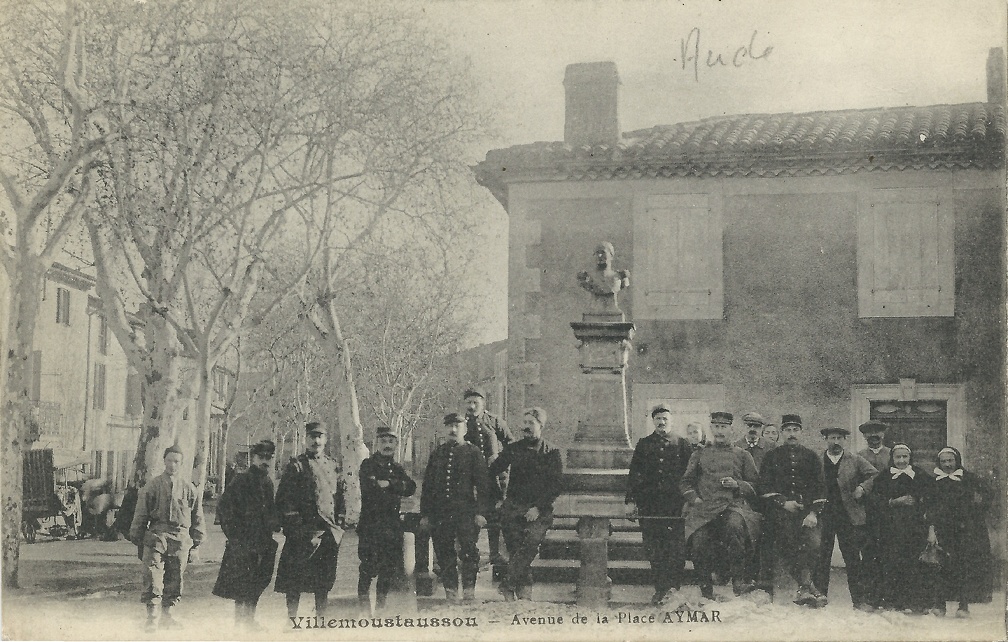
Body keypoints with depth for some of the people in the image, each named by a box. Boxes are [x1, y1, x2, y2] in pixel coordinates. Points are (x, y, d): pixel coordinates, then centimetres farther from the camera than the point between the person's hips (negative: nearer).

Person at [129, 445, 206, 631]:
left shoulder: (189, 489, 11)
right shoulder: (152, 486, 5)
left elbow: (197, 519, 15)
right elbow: (140, 516, 7)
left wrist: (195, 544, 12)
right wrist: (138, 540, 4)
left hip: (181, 539, 2)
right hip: (156, 537, -2)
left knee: (175, 579, 6)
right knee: (153, 578, -9)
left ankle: (167, 616, 17)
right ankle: (152, 617, -4)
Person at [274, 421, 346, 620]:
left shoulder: (333, 466, 14)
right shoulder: (296, 466, -2)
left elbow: (341, 497, 17)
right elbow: (284, 499, -6)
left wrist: (340, 525, 8)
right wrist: (293, 526, -13)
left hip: (329, 532, 5)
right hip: (303, 532, -5)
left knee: (325, 580, 9)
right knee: (294, 581, -2)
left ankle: (321, 618, 18)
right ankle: (292, 618, 6)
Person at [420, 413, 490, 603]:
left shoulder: (473, 453, 5)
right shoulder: (438, 453, 16)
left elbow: (483, 484, 0)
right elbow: (427, 485, 16)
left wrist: (481, 512, -9)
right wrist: (425, 514, 9)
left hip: (465, 510, -3)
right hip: (441, 512, 3)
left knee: (468, 550, -10)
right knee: (444, 553, 3)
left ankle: (469, 590, -3)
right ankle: (450, 592, 10)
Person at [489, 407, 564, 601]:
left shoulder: (551, 453, 5)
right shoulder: (513, 449, 11)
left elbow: (556, 485, -1)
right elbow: (492, 471, 14)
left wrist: (538, 508, -10)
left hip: (539, 510, -2)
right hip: (513, 508, 2)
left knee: (529, 546, -22)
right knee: (516, 550, -6)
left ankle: (507, 586, -21)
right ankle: (523, 590, 1)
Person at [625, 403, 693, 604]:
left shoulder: (682, 445, 9)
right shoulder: (643, 445, 14)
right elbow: (634, 474, 11)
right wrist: (631, 501, 3)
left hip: (675, 504, -2)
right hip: (649, 504, 2)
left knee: (676, 548, -9)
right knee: (653, 549, 1)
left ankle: (673, 586, -9)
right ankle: (660, 589, 5)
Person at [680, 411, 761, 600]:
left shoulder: (742, 455, 19)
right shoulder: (699, 455, 22)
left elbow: (756, 485, 17)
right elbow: (686, 482, 21)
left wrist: (737, 485, -2)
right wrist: (694, 498, 2)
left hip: (734, 506, -1)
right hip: (704, 507, 2)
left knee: (735, 525, -35)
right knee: (699, 539, -23)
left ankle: (738, 580, -29)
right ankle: (706, 589, -6)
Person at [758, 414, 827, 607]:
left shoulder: (811, 456, 15)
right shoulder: (772, 456, 12)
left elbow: (818, 486, 10)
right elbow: (765, 486, 5)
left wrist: (813, 512, -3)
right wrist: (783, 502, -8)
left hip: (807, 509, 1)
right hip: (780, 509, -1)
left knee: (813, 544, -17)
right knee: (793, 546, -16)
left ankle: (804, 589, -10)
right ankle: (805, 586, -9)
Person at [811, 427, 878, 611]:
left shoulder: (855, 460, 9)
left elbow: (875, 476, 7)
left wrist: (862, 488, -7)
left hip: (849, 517, 0)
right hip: (823, 516, 0)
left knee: (853, 559, 1)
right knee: (820, 559, 0)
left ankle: (859, 599, 5)